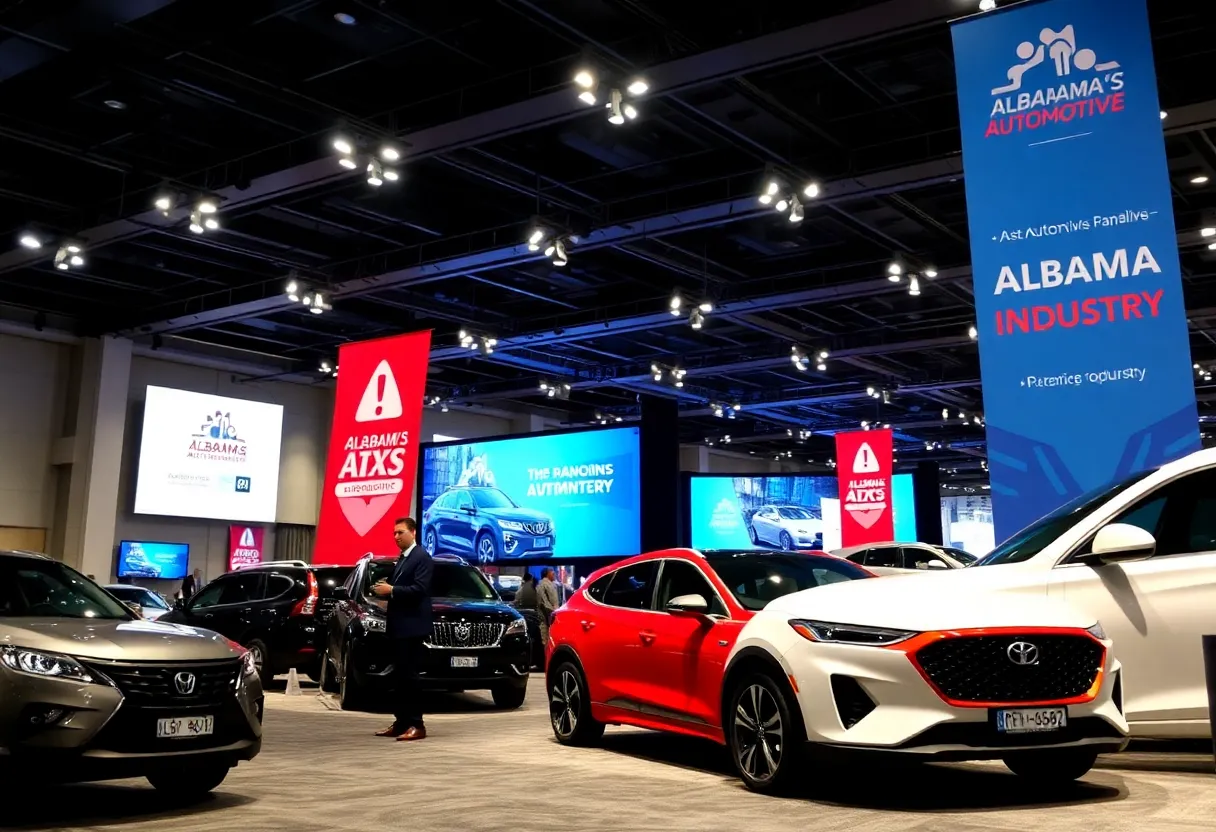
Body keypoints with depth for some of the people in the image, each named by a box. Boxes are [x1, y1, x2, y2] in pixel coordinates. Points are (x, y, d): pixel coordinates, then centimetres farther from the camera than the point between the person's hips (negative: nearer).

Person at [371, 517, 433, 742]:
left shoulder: (422, 557, -9)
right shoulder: (401, 559, 19)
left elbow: (419, 589, -20)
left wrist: (391, 590, -18)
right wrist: (384, 590, 2)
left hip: (412, 626, -9)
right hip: (399, 626, 9)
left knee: (409, 675, -9)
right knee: (399, 676, 10)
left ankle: (416, 725, -5)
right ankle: (401, 722, 15)